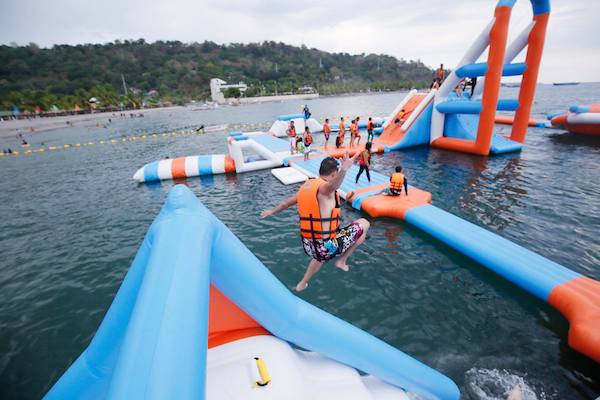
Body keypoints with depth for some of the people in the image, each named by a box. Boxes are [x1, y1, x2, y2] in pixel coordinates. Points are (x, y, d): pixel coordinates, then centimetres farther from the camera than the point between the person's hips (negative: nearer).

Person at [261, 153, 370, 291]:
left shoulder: (306, 186, 6)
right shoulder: (324, 187, -17)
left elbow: (287, 201, 23)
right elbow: (333, 184, -44)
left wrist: (272, 211, 40)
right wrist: (344, 169, -64)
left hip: (309, 247, 8)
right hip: (328, 247, -7)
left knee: (322, 256, 43)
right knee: (364, 224, 9)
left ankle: (302, 284, 56)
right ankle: (342, 260, 17)